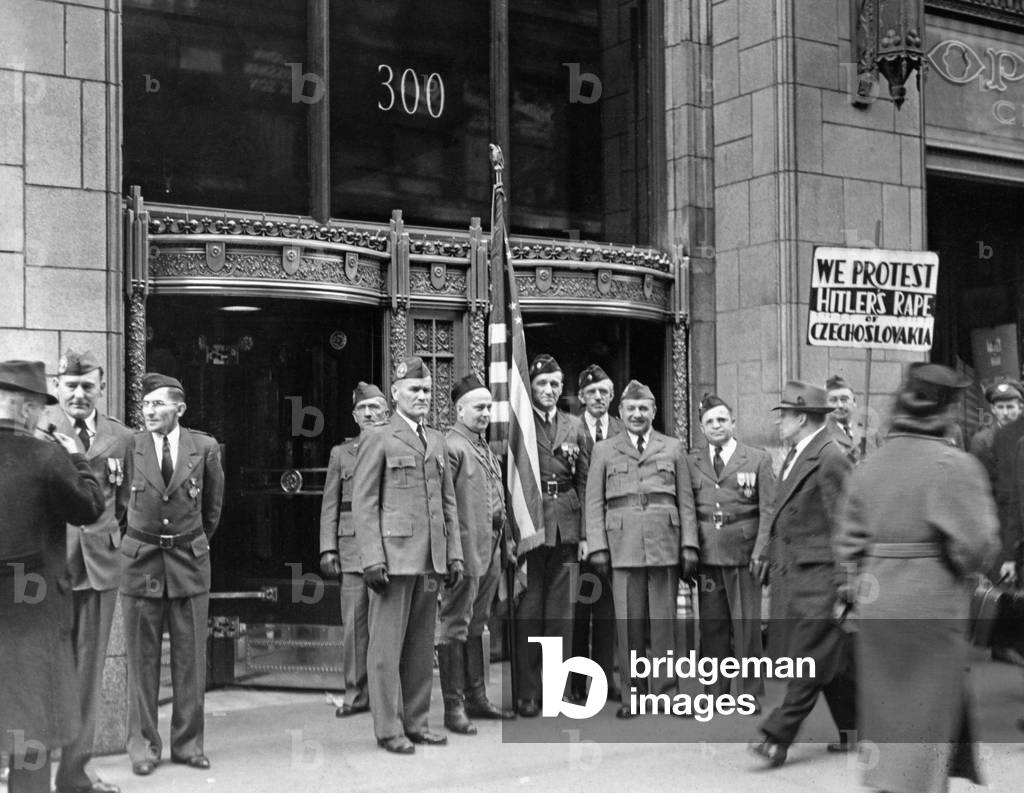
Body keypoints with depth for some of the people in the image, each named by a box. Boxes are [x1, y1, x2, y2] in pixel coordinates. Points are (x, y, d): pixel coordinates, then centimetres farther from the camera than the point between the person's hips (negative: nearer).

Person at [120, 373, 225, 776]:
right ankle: (142, 743, 13)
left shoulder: (204, 448, -1)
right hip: (141, 558, -1)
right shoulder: (129, 446, -4)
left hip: (190, 559, 1)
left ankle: (188, 742, 15)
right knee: (142, 656, 4)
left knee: (190, 656, 5)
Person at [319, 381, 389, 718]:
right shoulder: (341, 453, 13)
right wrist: (328, 548, 3)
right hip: (352, 545, 2)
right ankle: (356, 694, 12)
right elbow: (330, 504, 12)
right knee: (353, 622, 2)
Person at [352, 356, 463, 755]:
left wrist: (454, 553, 11)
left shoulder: (436, 440, 18)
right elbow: (363, 502, -5)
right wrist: (372, 557, -13)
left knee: (421, 644, 10)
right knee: (387, 644, -1)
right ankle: (389, 727, 5)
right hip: (394, 554, -6)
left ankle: (416, 721, 18)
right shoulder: (378, 438, 0)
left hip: (431, 557, 6)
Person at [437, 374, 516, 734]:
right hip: (465, 550, -9)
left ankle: (476, 698, 25)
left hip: (490, 552, 9)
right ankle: (454, 707, 2)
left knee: (476, 624, 16)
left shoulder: (486, 449, 18)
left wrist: (505, 540, 16)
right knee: (454, 626, -3)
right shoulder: (451, 446, -11)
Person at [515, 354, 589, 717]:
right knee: (529, 610, 0)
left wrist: (584, 534, 5)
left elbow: (584, 481, 11)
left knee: (561, 609, 8)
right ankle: (527, 692, 6)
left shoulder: (573, 426, 12)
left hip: (566, 526, 4)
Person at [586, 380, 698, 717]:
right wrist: (597, 547, -2)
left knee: (663, 618, 1)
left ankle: (663, 690, 10)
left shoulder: (673, 449, 14)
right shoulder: (604, 451, 12)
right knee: (628, 621, -1)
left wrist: (689, 546, 1)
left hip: (665, 541, 1)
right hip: (622, 543, 0)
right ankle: (631, 695, 6)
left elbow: (686, 501, 10)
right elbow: (594, 503, 8)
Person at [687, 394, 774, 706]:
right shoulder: (691, 463, 11)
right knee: (711, 625, 5)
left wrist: (761, 552, -9)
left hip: (743, 552, -2)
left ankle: (751, 694, 10)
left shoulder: (758, 460, 6)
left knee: (747, 624, 0)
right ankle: (715, 692, 15)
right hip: (706, 553, 2)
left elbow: (768, 510, 1)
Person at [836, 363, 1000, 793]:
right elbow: (976, 546, -17)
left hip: (876, 602, 6)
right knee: (925, 713, 4)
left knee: (886, 708, 19)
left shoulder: (869, 466, 6)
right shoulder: (953, 465, -13)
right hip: (931, 603, -6)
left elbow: (848, 542, 9)